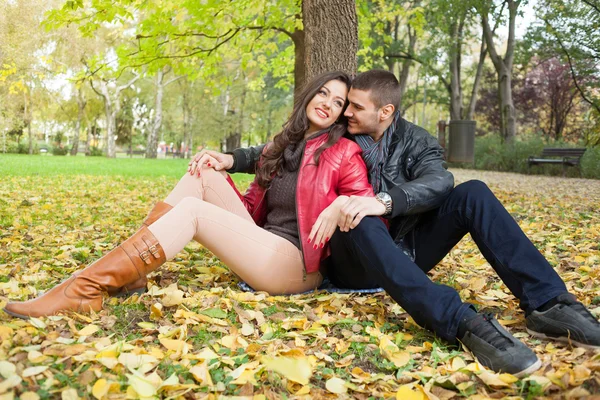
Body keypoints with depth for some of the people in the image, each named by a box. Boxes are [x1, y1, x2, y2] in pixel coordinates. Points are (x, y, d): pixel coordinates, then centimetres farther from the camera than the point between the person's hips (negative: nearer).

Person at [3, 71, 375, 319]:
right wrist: (223, 169, 5)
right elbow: (253, 208, 18)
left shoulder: (343, 152, -2)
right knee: (203, 175, -2)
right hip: (263, 245, 7)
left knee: (191, 210, -20)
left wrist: (340, 205, -29)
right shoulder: (281, 147, 17)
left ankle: (85, 290, -23)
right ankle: (128, 269, -9)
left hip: (296, 264, -7)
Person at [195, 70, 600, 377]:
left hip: (408, 252, 2)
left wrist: (384, 201, -37)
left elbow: (437, 183, -19)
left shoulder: (417, 142, 3)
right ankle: (466, 324, -56)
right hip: (359, 261, -1)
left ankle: (549, 304, -28)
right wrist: (233, 159, 0)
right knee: (361, 224, -38)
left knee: (472, 193, -19)